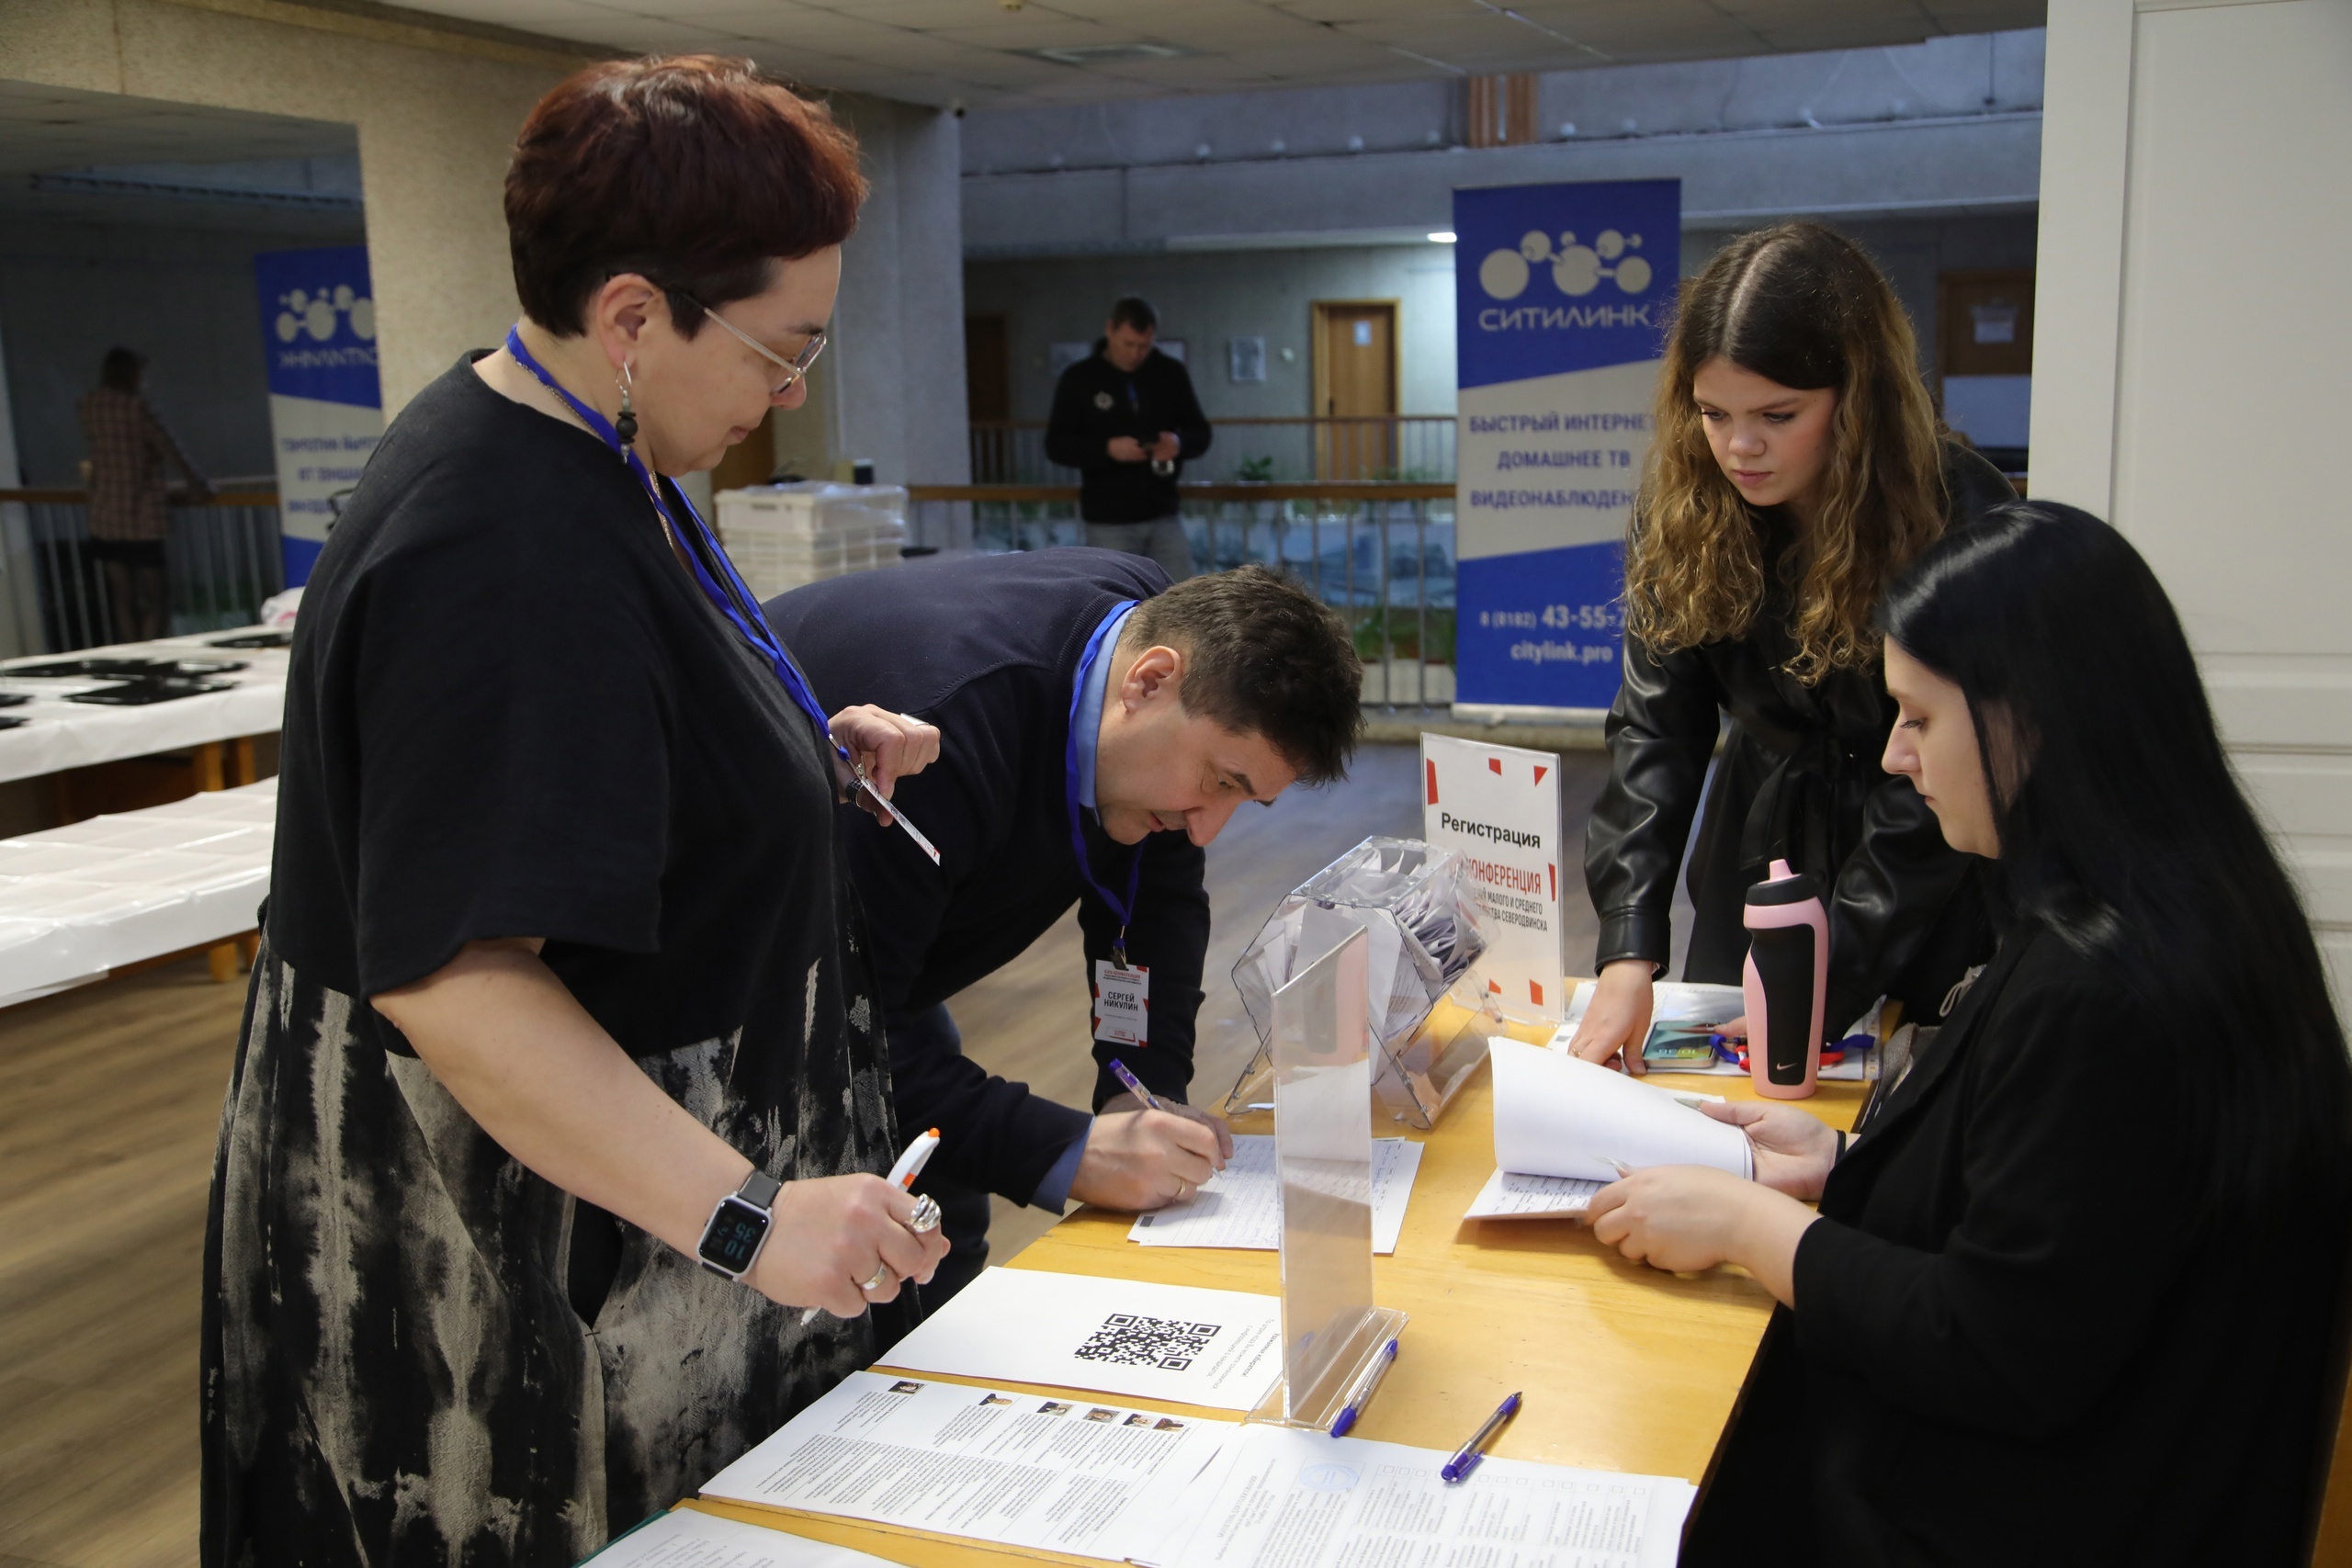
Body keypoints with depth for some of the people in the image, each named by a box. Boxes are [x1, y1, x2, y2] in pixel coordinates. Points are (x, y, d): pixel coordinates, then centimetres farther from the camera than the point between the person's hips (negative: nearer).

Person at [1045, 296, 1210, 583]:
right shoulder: (1078, 379, -3)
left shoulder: (1172, 373, 3)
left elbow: (1201, 432, 9)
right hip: (1108, 520, -2)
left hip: (1163, 514, 3)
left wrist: (1180, 443, -16)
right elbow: (1056, 444, -5)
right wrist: (1107, 449, -22)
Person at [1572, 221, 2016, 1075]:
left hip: (1928, 886, -3)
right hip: (1758, 848, 3)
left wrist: (1823, 988, -27)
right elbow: (1655, 726, -15)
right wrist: (1630, 953, -26)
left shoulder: (1962, 518, -22)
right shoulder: (1682, 511, -12)